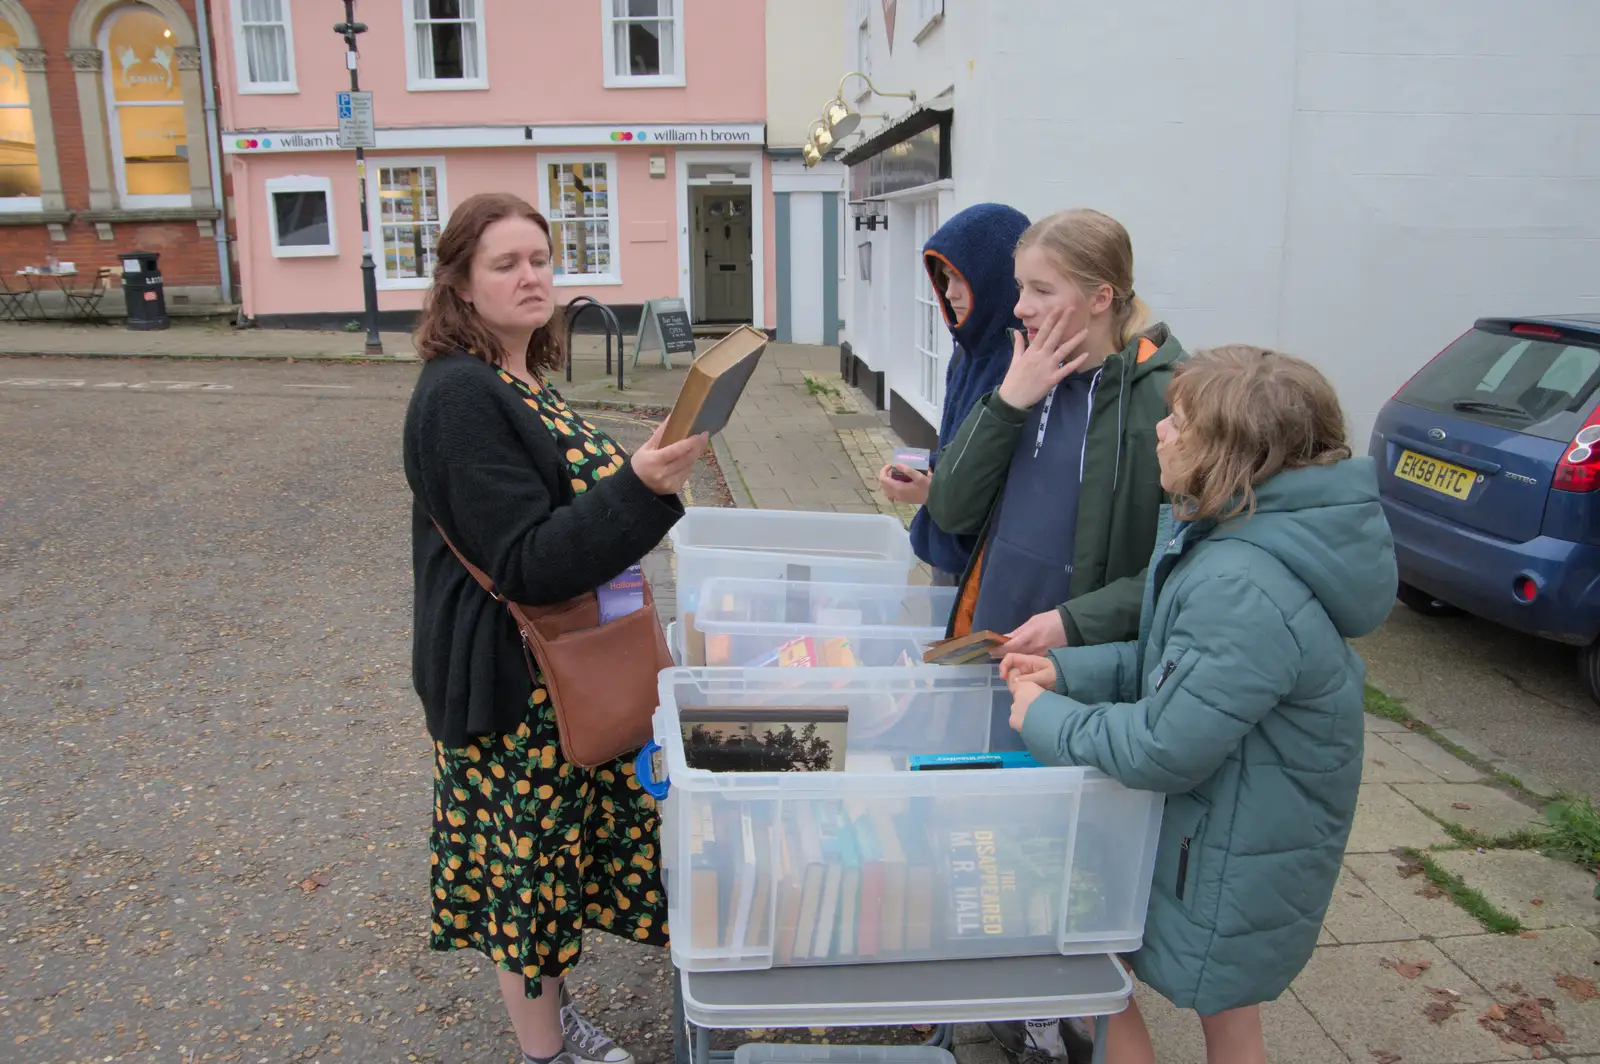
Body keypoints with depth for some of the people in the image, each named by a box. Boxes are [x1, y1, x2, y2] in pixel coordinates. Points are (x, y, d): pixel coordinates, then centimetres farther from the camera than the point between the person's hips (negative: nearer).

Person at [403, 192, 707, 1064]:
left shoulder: (525, 383, 8)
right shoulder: (459, 397, -21)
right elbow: (527, 563, -26)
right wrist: (640, 487, -35)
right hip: (512, 685, -9)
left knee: (552, 851, 21)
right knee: (528, 862, 8)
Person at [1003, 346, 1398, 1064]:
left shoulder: (1243, 589, -34)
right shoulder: (1224, 536, 0)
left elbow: (1162, 749, -29)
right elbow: (1169, 661, 9)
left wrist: (1045, 720, -15)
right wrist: (1068, 671, -3)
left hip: (1232, 863, -10)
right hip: (1230, 832, 10)